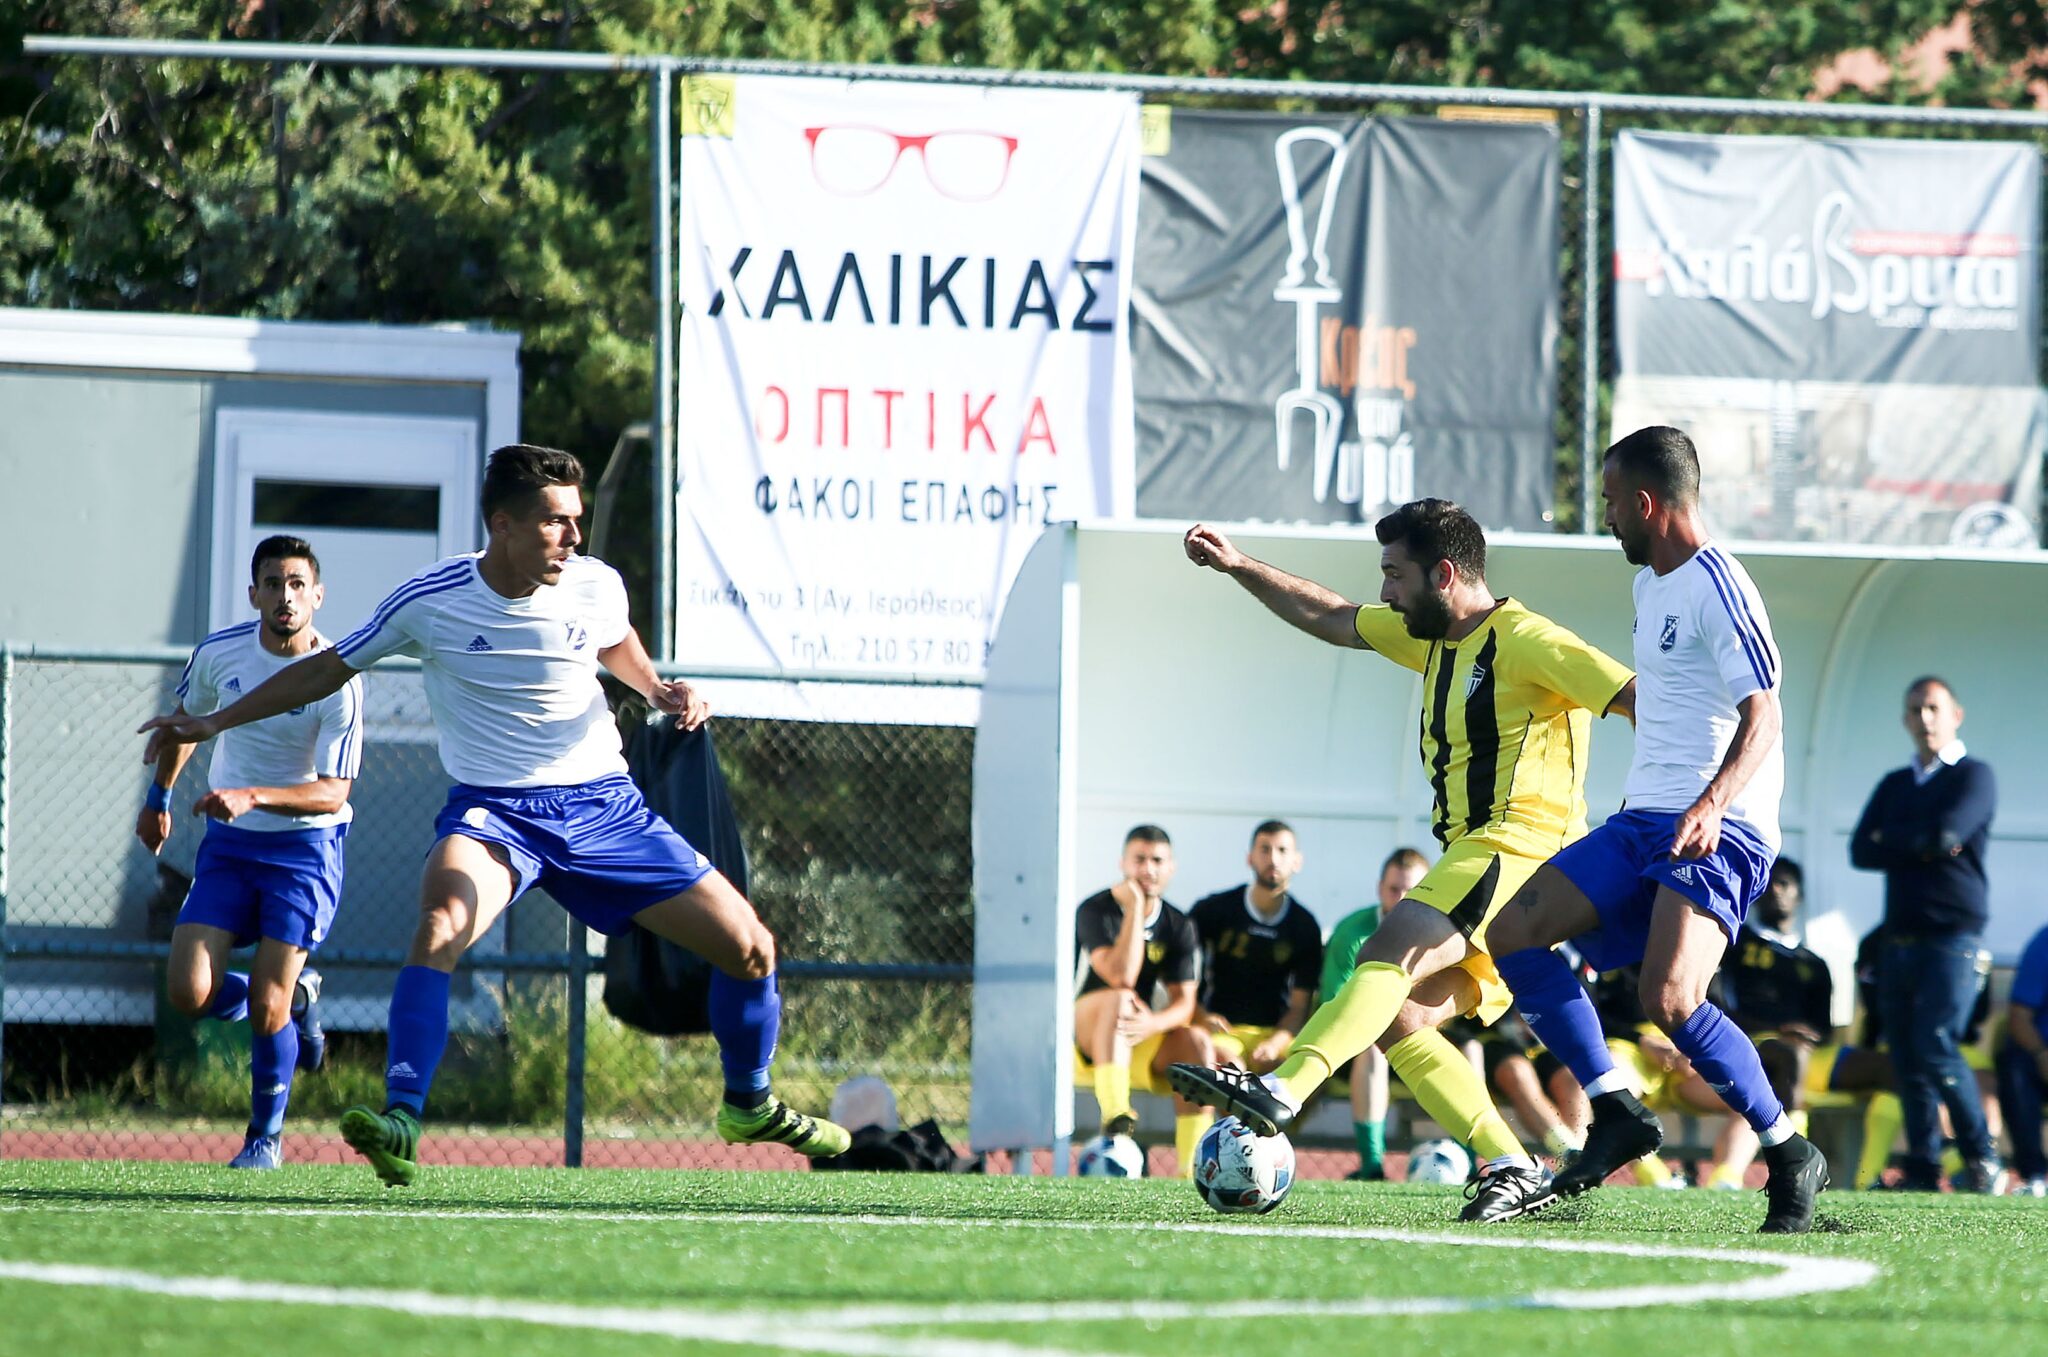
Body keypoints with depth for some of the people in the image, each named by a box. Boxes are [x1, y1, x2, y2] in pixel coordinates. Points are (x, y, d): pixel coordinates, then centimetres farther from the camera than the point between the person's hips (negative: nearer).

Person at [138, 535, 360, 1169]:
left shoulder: (337, 679, -17)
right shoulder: (218, 652, -5)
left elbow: (333, 793, -23)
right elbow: (186, 721, 17)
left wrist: (253, 797, -37)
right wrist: (159, 796, 26)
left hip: (305, 845, -4)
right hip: (228, 842, 4)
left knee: (267, 1007, -11)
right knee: (189, 993, -9)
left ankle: (266, 1136, 13)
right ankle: (294, 1000, 22)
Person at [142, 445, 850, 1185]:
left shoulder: (596, 586, -4)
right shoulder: (429, 600, -12)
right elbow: (329, 668, 3)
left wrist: (659, 688, 1)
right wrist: (214, 722, 3)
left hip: (603, 804, 3)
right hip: (493, 811, -3)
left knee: (748, 948, 1)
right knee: (439, 928, -36)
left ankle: (749, 1105, 29)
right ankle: (399, 1128, -37)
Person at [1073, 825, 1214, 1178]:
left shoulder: (1179, 926, 5)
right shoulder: (1095, 911, -10)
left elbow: (1184, 1003, -3)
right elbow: (1121, 978, -26)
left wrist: (1153, 1023, -26)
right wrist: (1135, 907, -24)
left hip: (1141, 1041, 4)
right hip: (1082, 1037, -4)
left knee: (1197, 1042, -25)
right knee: (1119, 998, -35)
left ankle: (1190, 1165, -31)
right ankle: (1114, 1114, -52)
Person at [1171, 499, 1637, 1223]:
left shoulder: (1523, 640, -8)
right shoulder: (1431, 637, 20)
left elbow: (1637, 698, -13)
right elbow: (1328, 617, 32)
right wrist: (1237, 565, 27)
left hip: (1517, 850, -10)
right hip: (1469, 855, 10)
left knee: (1390, 953, -27)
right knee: (1396, 1019, 0)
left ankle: (1278, 1093, -44)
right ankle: (1512, 1169, -2)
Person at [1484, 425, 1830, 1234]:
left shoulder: (1717, 589, -12)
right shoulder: (1650, 583, 17)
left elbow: (1762, 715, -20)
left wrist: (1715, 802, -34)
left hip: (1716, 835, -10)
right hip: (1642, 823, 10)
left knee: (1668, 999, -25)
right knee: (1512, 932, -2)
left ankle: (1791, 1157, -11)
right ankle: (1616, 1113, 1)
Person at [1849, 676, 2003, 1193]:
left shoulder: (1974, 777, 1)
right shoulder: (1894, 785, 19)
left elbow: (1946, 834, -15)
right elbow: (1860, 851, 7)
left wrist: (1891, 842, 1)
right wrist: (1921, 847, -6)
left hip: (1953, 937, -6)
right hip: (1900, 938, 6)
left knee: (1935, 1047, -18)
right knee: (1907, 1060, 1)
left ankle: (1983, 1159, -8)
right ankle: (1923, 1172, 4)